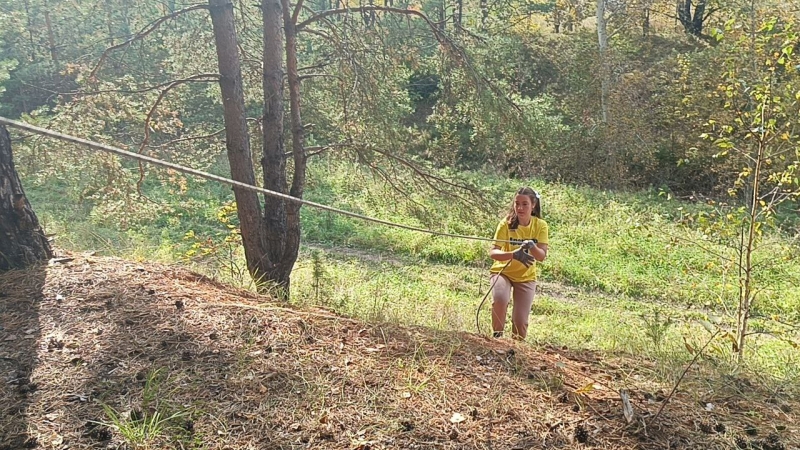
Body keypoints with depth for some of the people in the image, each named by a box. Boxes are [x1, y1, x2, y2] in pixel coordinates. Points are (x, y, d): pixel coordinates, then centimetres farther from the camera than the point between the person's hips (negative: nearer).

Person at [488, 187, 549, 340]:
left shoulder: (540, 225, -12)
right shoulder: (506, 223, -19)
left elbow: (542, 256, -20)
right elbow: (493, 252, -28)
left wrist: (532, 247, -41)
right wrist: (514, 254, -46)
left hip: (526, 277, 2)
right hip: (503, 271, -2)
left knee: (520, 321, -4)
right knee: (500, 300, -31)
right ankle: (497, 336, -8)